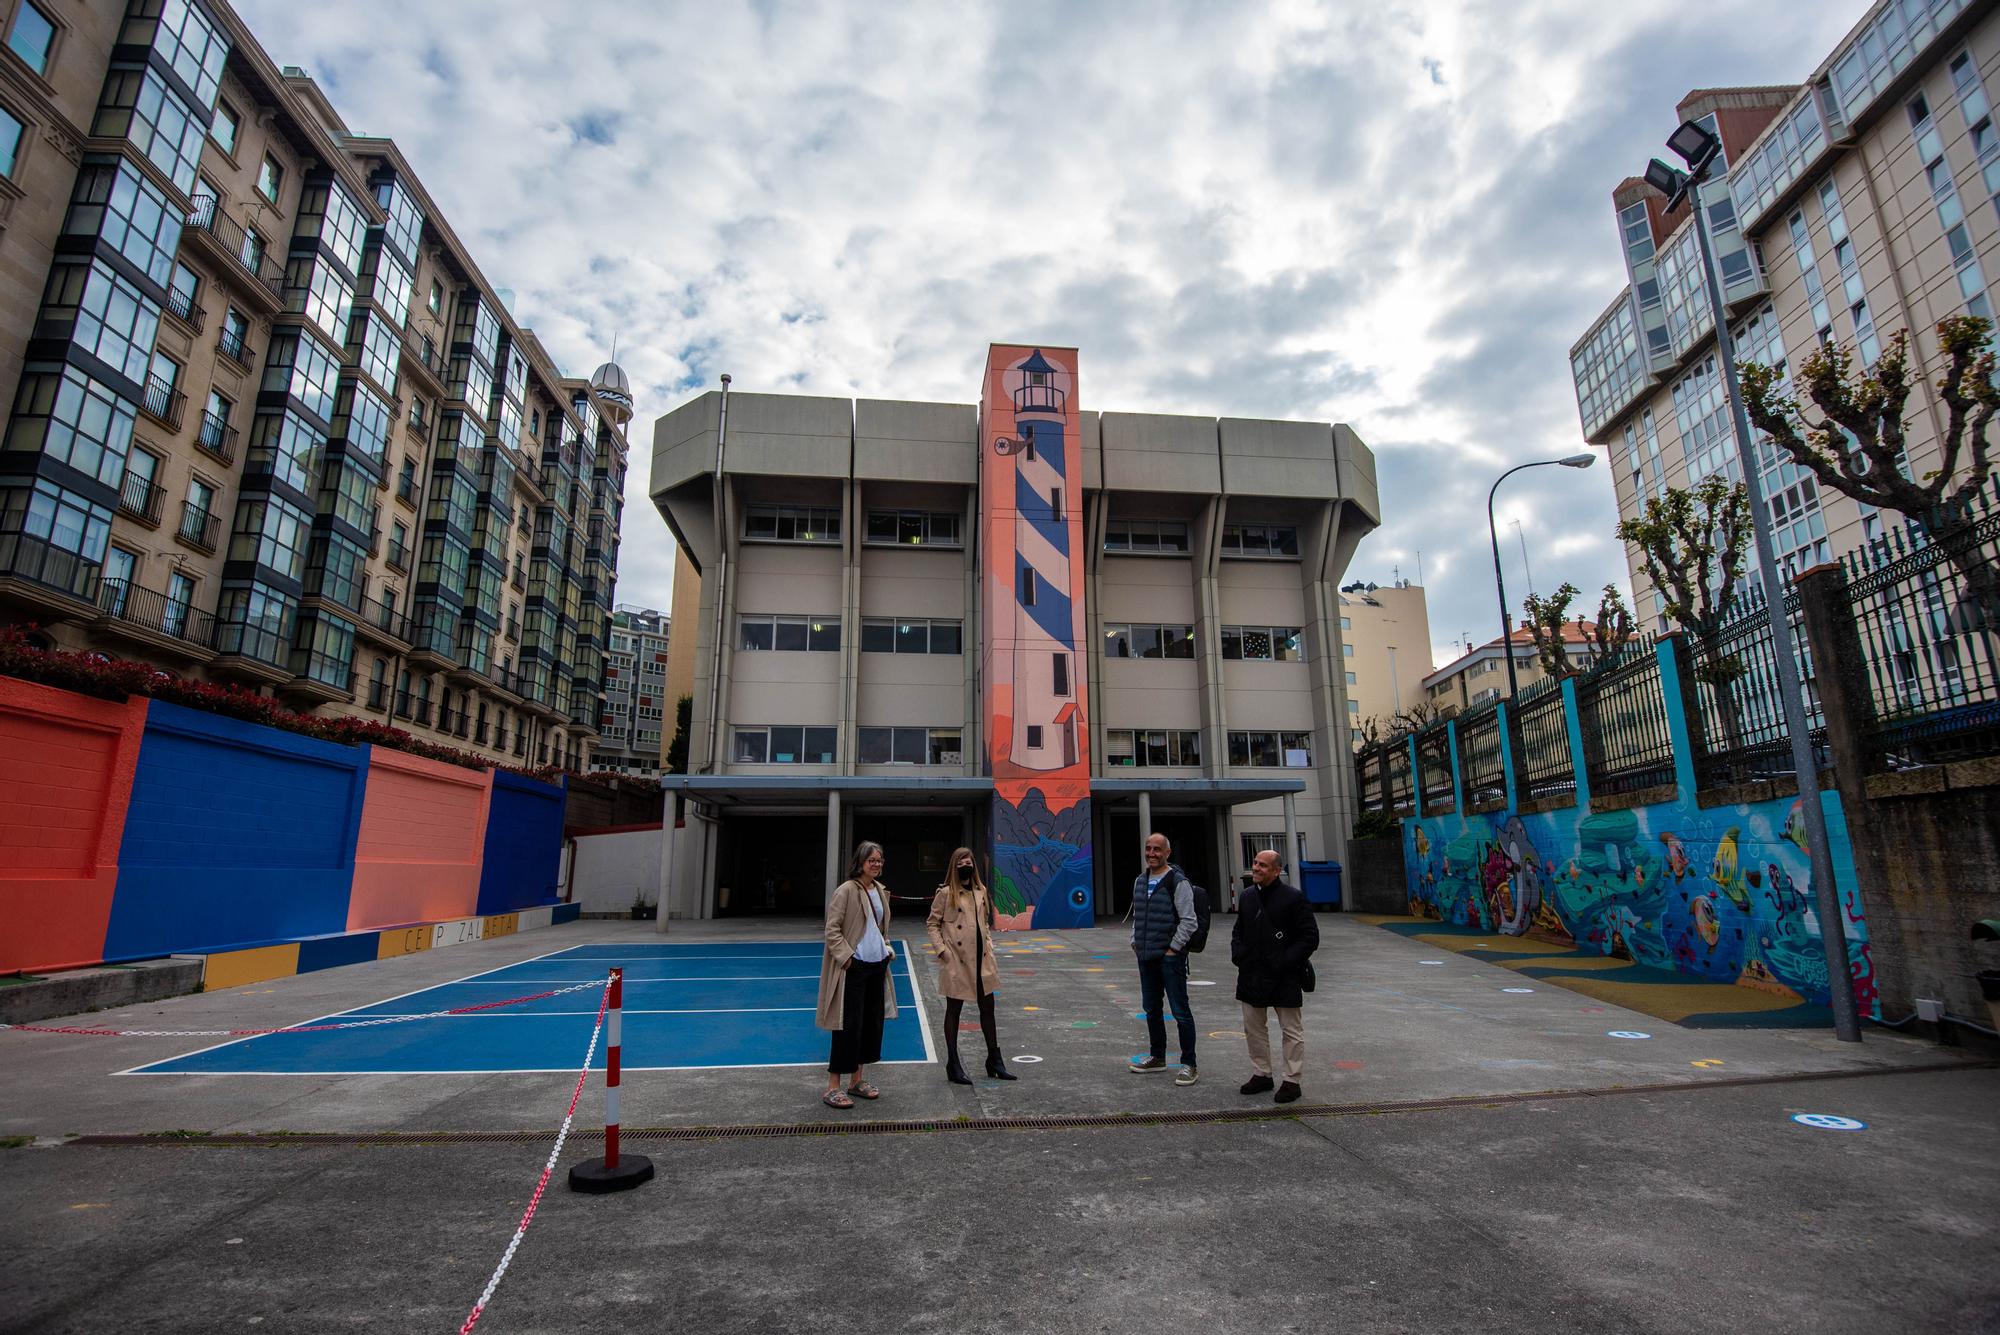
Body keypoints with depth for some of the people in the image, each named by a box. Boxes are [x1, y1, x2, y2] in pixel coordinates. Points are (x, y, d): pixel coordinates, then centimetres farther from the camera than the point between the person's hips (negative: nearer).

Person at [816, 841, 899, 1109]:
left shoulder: (880, 890, 11)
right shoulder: (847, 890, -13)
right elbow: (832, 929, -14)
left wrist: (887, 948, 8)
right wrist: (846, 957, -19)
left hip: (877, 964, 8)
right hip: (855, 966, -8)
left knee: (873, 1022, 13)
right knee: (849, 1025, -4)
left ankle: (856, 1080, 26)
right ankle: (833, 1087, 6)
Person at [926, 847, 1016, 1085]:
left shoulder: (981, 891, 8)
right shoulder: (946, 893, -8)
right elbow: (932, 923, -4)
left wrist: (989, 946, 8)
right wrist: (941, 950, -13)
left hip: (981, 959, 5)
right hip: (956, 961, -5)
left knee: (987, 1008, 12)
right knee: (954, 1010, 6)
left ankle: (994, 1061, 24)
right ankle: (953, 1065, 17)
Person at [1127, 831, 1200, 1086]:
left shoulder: (1177, 882, -12)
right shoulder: (1140, 881, 11)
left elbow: (1188, 921, -14)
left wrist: (1173, 949, -14)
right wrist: (1135, 942, 13)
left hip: (1170, 957, -8)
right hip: (1146, 958, 8)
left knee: (1181, 1011, -2)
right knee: (1151, 1009, 17)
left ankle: (1189, 1065, 8)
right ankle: (1158, 1057, 31)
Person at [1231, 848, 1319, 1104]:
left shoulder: (1293, 898, -11)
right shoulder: (1247, 897, 7)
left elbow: (1310, 937, -10)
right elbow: (1238, 931, 19)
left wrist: (1286, 962, -16)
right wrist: (1238, 955, 3)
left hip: (1283, 978, -6)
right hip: (1251, 976, 6)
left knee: (1291, 1030, 6)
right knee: (1254, 1028, 14)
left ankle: (1292, 1081, 17)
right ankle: (1261, 1075, 28)